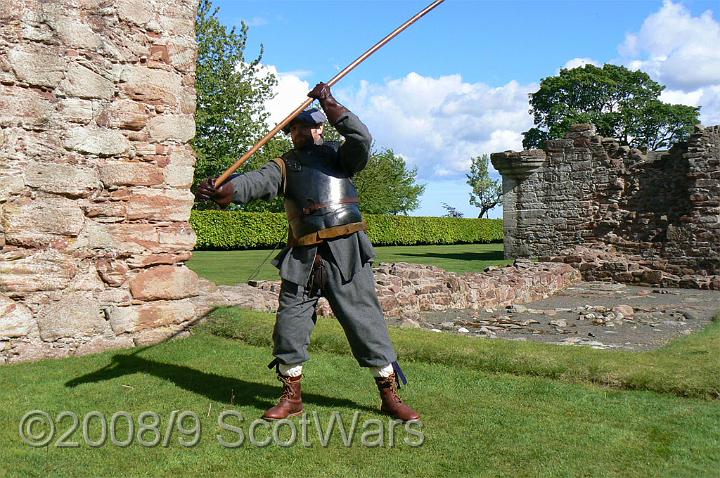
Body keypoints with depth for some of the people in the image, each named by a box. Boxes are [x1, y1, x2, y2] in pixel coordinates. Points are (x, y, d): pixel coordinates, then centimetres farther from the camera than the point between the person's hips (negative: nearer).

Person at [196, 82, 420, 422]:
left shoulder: (338, 155, 10)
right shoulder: (284, 166, 12)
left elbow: (361, 139, -11)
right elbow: (255, 182, -7)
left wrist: (330, 105, -15)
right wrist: (220, 190, -26)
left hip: (345, 253, -2)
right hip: (303, 258, 3)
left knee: (366, 322, 1)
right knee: (289, 327, 5)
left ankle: (390, 397, 14)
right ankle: (291, 398, 24)